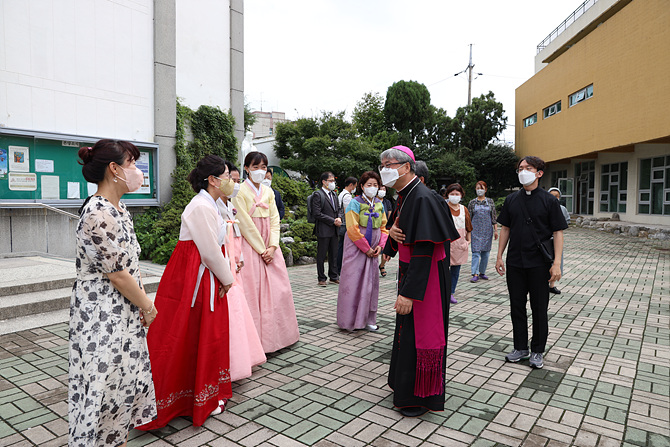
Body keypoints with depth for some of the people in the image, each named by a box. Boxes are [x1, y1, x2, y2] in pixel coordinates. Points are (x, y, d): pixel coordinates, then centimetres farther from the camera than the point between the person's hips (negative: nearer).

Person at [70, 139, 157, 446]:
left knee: (127, 379, 18)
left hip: (125, 312, 9)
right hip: (102, 315, -9)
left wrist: (142, 301, 7)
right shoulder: (97, 213, -22)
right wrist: (147, 306, -8)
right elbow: (117, 273, -20)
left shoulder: (119, 209, 8)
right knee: (106, 384, 5)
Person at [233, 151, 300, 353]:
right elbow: (246, 224, -11)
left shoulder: (268, 192, 12)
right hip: (250, 245, -6)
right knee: (253, 292, -4)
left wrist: (272, 247, -6)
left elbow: (274, 220, 7)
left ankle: (276, 334, 22)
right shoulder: (240, 191, -6)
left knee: (277, 290, 7)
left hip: (269, 247, 6)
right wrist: (261, 249, -11)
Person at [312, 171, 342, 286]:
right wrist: (333, 221, -14)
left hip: (334, 230, 7)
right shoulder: (318, 195, -9)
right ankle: (321, 278, 12)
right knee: (321, 255, 2)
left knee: (334, 255, 12)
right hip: (323, 230, -7)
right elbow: (317, 214, -15)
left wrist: (339, 218, -1)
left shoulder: (334, 194, 16)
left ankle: (334, 277, 21)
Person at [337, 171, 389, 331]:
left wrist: (380, 246, -2)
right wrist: (366, 248, -13)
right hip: (357, 248, -6)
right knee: (354, 282, -3)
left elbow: (383, 227, 14)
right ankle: (350, 320, 9)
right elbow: (353, 229, -14)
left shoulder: (379, 204, 9)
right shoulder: (355, 203, -9)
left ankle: (367, 319, 19)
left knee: (371, 282, 9)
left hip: (373, 250, 6)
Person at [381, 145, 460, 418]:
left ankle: (420, 397, 22)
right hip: (409, 270, 10)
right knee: (407, 329, 20)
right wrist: (392, 231, -7)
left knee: (419, 332, 3)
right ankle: (405, 383, 40)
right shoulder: (404, 196, 7)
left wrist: (408, 292, -29)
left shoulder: (423, 199, -23)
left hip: (426, 277, -10)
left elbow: (424, 251, -28)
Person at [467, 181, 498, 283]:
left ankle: (482, 272, 17)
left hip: (487, 230, 2)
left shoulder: (490, 201, 7)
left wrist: (495, 230, 1)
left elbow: (494, 217, 7)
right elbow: (469, 218, 7)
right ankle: (475, 274, -10)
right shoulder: (472, 202, 5)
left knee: (486, 252, 5)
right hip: (475, 230, -2)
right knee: (476, 252, -9)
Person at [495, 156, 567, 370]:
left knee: (539, 308, 7)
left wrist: (556, 263, -11)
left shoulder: (548, 200, -3)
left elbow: (558, 232, -4)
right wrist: (499, 256, 7)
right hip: (515, 262, 3)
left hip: (539, 263, -3)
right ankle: (521, 348, 25)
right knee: (517, 306, 10)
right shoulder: (511, 200, 7)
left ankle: (537, 351, 22)